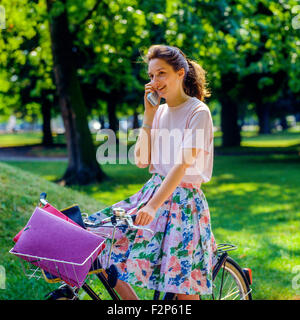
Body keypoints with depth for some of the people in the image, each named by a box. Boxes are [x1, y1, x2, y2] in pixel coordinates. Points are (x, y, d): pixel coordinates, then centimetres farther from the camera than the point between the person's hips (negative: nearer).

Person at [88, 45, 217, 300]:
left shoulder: (197, 112, -10)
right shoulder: (160, 111, 11)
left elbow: (183, 164, -21)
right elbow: (141, 160, 4)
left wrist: (154, 205, -30)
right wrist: (149, 116, -1)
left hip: (183, 198, -7)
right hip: (152, 190, 7)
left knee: (183, 289, -9)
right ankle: (132, 302, 9)